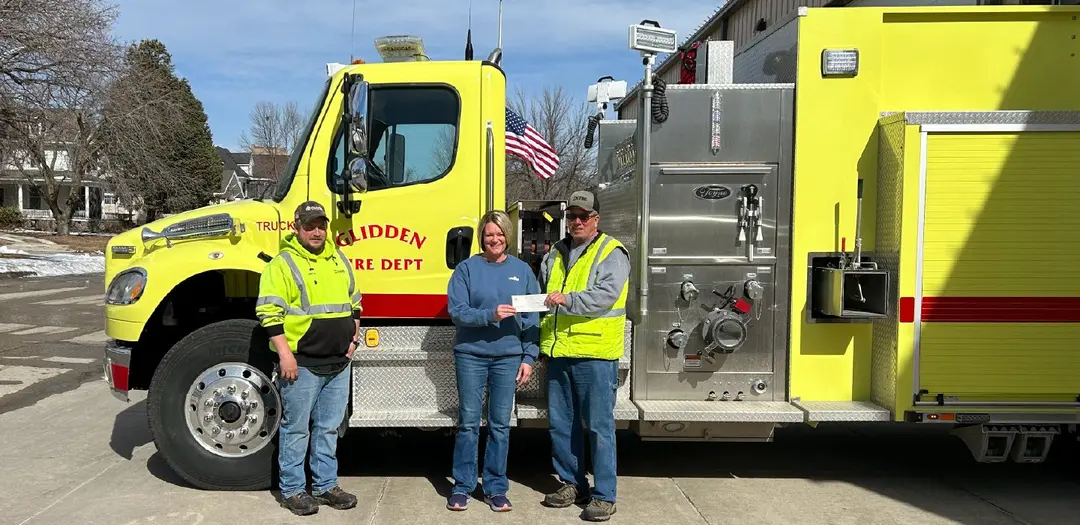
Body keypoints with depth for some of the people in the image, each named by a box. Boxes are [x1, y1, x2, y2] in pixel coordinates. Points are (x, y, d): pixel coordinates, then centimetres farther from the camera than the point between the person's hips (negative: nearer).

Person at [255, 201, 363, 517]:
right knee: (296, 429, 4)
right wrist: (285, 354, -17)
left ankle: (326, 486, 24)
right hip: (302, 363, -6)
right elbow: (269, 312, -12)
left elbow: (354, 302, 22)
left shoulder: (339, 259, 13)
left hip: (339, 363, 6)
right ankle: (292, 490, 16)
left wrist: (353, 338, 11)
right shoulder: (283, 263, -7)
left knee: (329, 428, 13)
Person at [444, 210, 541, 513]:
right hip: (471, 354, -1)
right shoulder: (467, 268, 0)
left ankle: (496, 488, 19)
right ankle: (462, 486, 19)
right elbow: (457, 311, -8)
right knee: (468, 422, 5)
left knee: (500, 425, 7)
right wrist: (490, 315, -22)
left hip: (509, 357, 1)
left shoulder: (522, 270, 6)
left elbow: (532, 318, 5)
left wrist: (529, 357, -1)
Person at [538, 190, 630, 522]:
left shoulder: (611, 252, -3)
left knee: (599, 426, 0)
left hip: (595, 354, -6)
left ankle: (604, 495, 9)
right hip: (558, 353, 7)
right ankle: (572, 484, 27)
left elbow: (606, 295, -17)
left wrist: (567, 299, -28)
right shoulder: (555, 255, 17)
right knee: (561, 423, 13)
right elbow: (540, 294, 27)